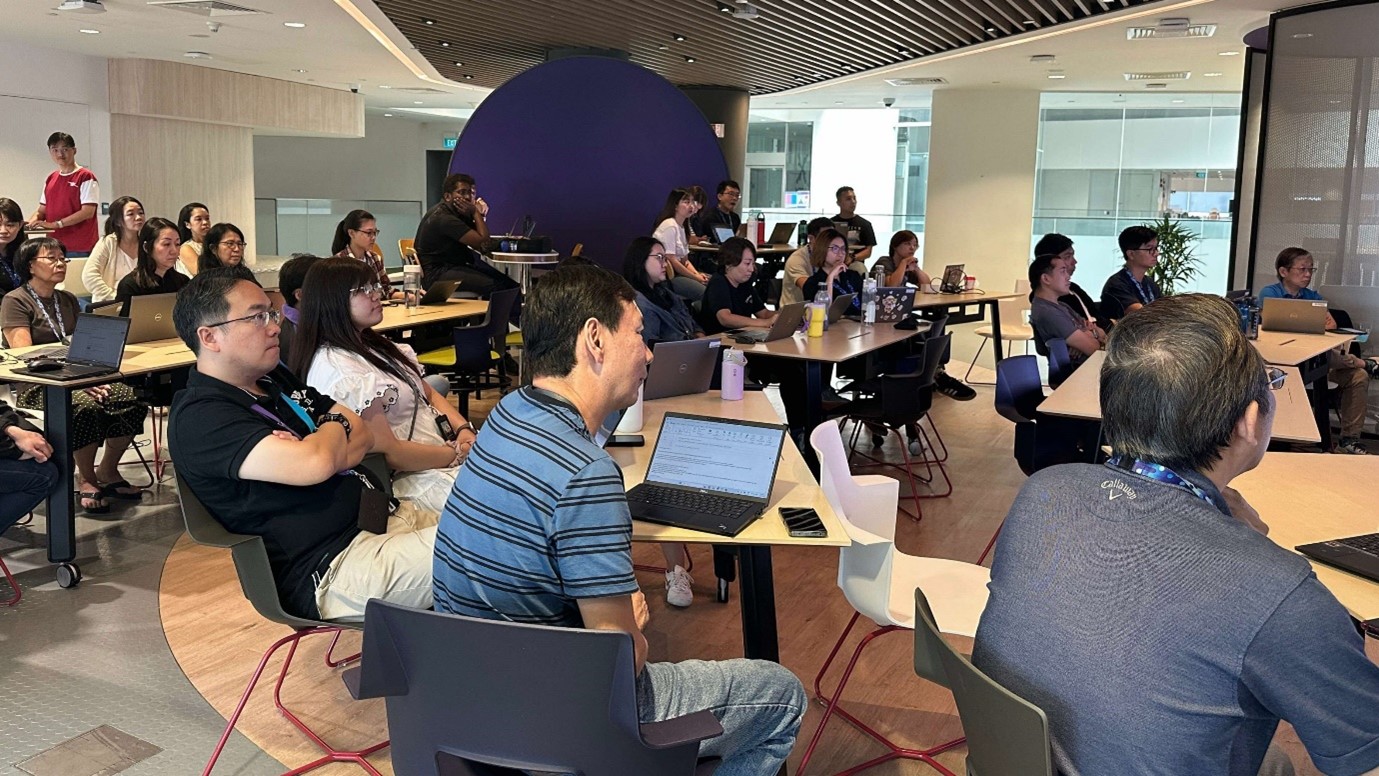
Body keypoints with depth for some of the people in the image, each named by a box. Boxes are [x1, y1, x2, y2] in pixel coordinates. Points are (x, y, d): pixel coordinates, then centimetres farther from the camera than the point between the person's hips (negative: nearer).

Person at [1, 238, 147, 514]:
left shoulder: (68, 301, 20)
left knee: (132, 399, -22)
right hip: (38, 386, -6)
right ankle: (86, 479, -15)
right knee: (86, 407, -37)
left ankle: (107, 471, -4)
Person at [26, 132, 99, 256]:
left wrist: (55, 224, -16)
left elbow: (88, 212, -12)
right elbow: (42, 209, 20)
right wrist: (30, 223, -1)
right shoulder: (50, 179, 16)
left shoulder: (86, 177, -4)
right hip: (53, 246, 6)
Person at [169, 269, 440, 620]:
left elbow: (364, 435, 15)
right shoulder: (198, 417, -10)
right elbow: (314, 465, -23)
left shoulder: (277, 378, 18)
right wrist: (335, 425, 0)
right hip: (333, 569, -9)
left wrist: (322, 450, -8)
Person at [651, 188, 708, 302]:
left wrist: (697, 274, -5)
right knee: (705, 291, -23)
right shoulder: (669, 225, -13)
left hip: (676, 271, 9)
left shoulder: (681, 226, 15)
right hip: (666, 275, -9)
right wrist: (696, 277, -15)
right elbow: (671, 260, -18)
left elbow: (685, 260, 14)